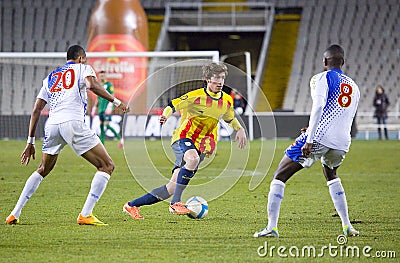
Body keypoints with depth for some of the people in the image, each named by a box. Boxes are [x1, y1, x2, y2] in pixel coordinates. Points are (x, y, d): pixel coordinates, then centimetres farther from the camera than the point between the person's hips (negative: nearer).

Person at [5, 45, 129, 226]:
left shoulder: (50, 77, 28)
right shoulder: (83, 68, 14)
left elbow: (36, 110, 23)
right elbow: (92, 85, -11)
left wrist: (30, 142, 25)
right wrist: (116, 101, -4)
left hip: (52, 125, 6)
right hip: (73, 122, -6)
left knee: (43, 170, 28)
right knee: (107, 166, 1)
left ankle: (15, 214, 22)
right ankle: (85, 215, -11)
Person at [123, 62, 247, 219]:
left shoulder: (227, 101, 6)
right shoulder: (196, 96, -11)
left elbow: (230, 118, 27)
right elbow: (172, 106, -5)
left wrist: (240, 129, 10)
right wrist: (165, 116, -26)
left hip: (200, 146, 5)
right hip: (183, 138, -5)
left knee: (174, 186, -5)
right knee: (193, 158, -41)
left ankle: (132, 205, 7)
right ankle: (175, 203, -35)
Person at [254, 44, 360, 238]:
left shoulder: (322, 79, 2)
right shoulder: (354, 87, 22)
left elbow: (319, 107, -15)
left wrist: (309, 139, -19)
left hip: (320, 137, -6)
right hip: (342, 142, 6)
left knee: (279, 177, 4)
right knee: (331, 175, 35)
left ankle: (271, 227, -7)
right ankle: (347, 226, 27)